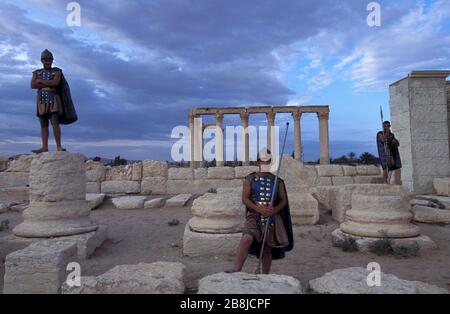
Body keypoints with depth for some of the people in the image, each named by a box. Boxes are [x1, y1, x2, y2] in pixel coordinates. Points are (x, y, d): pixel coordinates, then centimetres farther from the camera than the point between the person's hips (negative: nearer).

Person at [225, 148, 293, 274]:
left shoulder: (277, 181, 8)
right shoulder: (250, 179, 2)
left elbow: (283, 200, 8)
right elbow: (245, 198, -5)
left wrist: (274, 210, -13)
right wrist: (259, 208, -20)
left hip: (272, 218, 2)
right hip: (254, 216, -2)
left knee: (267, 249, 10)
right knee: (246, 239, -27)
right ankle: (236, 269, -28)